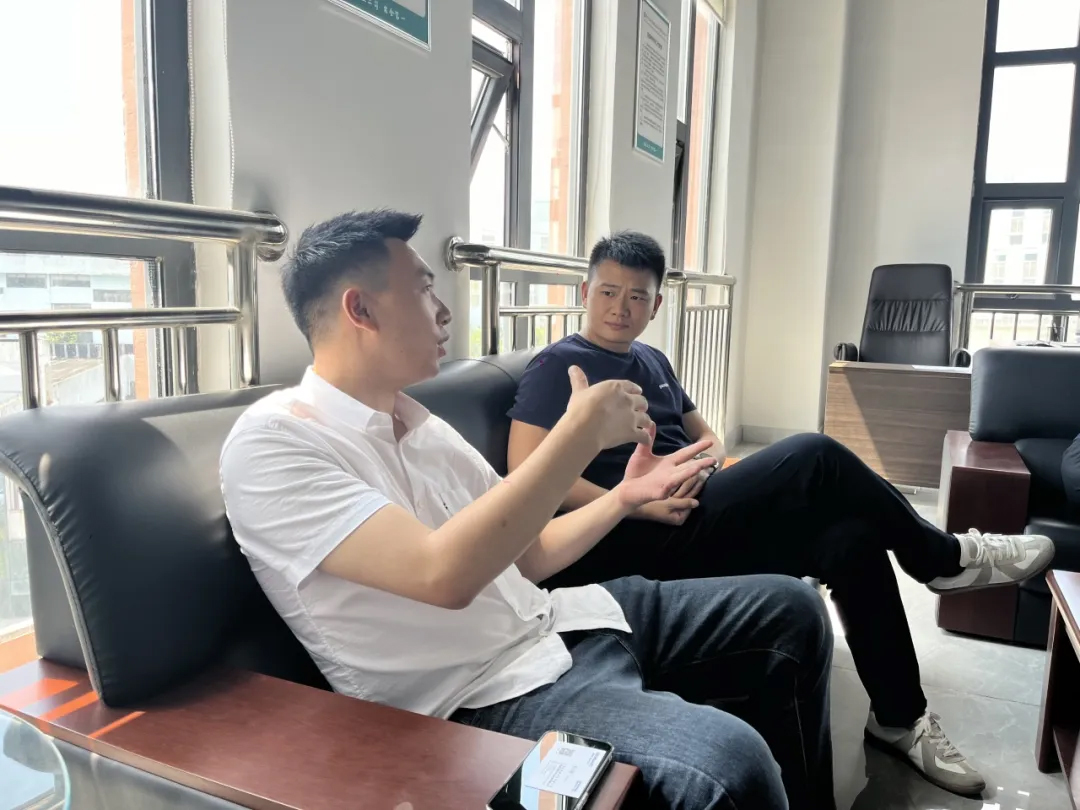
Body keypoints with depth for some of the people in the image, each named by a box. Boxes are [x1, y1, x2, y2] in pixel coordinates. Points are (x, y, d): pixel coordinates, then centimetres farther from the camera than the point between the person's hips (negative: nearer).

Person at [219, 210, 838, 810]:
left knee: (789, 608, 10)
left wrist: (625, 497, 3)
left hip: (555, 625, 8)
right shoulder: (272, 443, -15)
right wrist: (581, 431, -22)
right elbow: (445, 574, -28)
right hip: (486, 698, -8)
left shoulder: (420, 423, 10)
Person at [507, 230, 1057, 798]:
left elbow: (707, 438, 24)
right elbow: (526, 473, -15)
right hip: (643, 541, -8)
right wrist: (640, 502, -21)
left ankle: (898, 719, 5)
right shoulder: (557, 366, -4)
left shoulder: (652, 362, 21)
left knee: (852, 539, -11)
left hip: (691, 517, 8)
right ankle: (942, 558, 4)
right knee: (814, 457, -20)